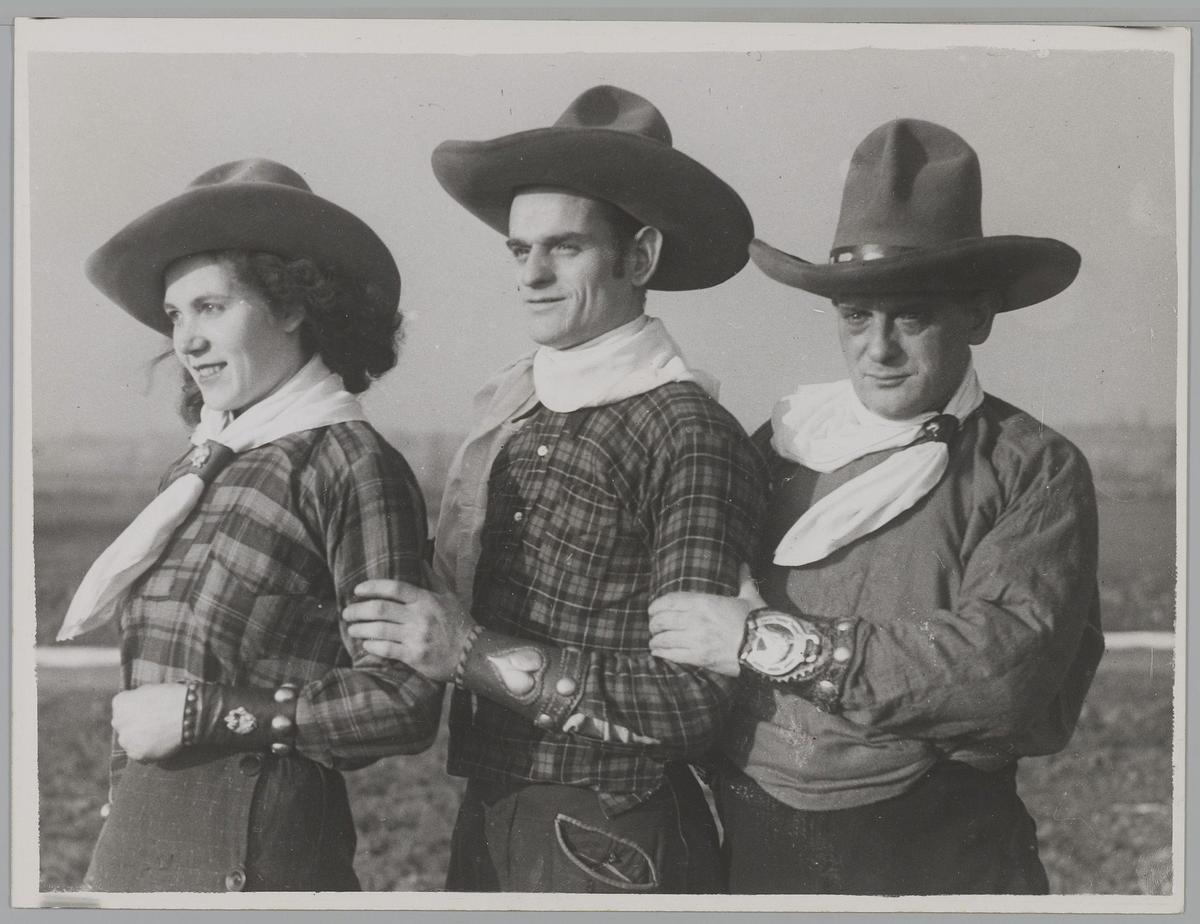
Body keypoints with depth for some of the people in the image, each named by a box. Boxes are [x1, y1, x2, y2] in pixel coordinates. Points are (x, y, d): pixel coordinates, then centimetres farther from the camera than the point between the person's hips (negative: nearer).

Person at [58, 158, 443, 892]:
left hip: (253, 844, -6)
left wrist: (202, 716, -13)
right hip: (142, 831, 6)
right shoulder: (201, 465, 11)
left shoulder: (347, 462, -10)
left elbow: (405, 702, -15)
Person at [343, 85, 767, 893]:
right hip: (486, 823, 6)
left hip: (609, 846, -6)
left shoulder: (691, 437, -14)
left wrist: (478, 654, -19)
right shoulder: (505, 413, 5)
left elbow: (694, 701, -18)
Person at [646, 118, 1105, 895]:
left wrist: (769, 642, -19)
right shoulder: (783, 442, 4)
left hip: (939, 859, -2)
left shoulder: (1036, 470, -6)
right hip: (755, 851, 3)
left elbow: (1009, 668, -20)